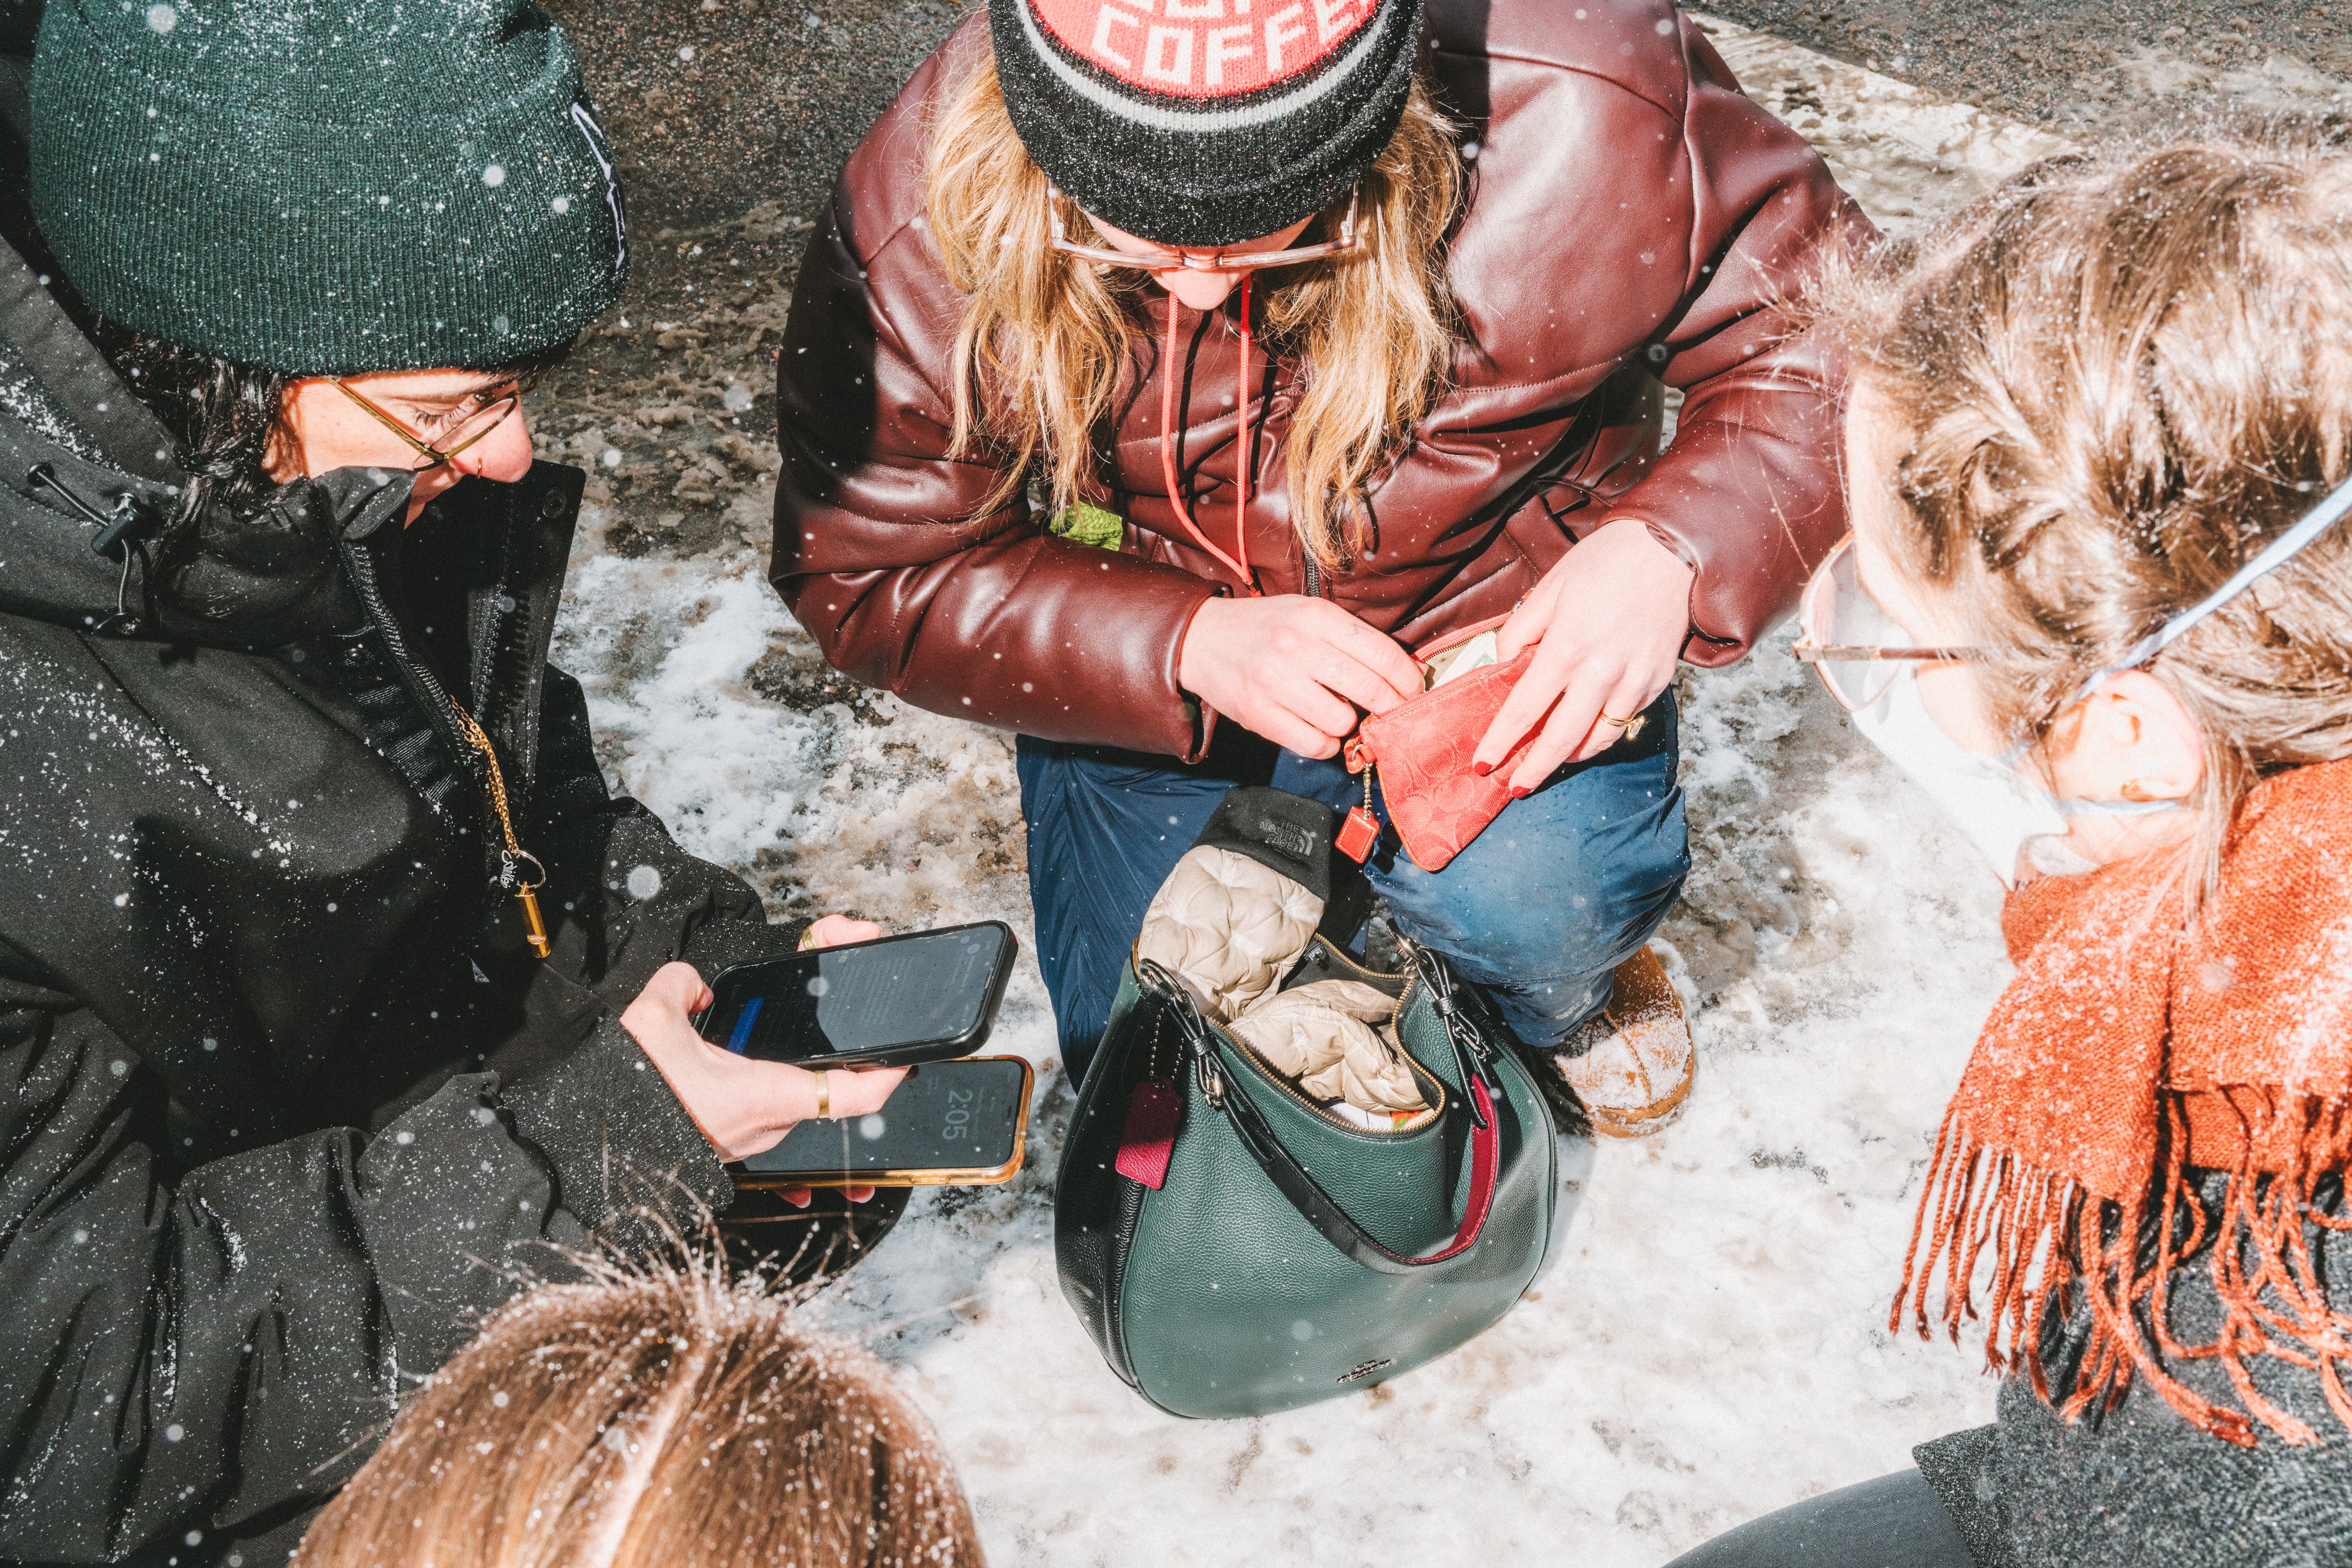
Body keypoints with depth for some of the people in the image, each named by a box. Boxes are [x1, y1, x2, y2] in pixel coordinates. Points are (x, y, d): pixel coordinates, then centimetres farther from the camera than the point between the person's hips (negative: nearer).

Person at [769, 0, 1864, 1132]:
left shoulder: (1586, 114, -28)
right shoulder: (920, 230, -25)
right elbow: (868, 574, -14)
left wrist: (1670, 550, -33)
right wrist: (1191, 648, -28)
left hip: (1507, 624, -1)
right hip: (1147, 688, 2)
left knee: (1533, 900, -31)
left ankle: (1565, 993, 9)